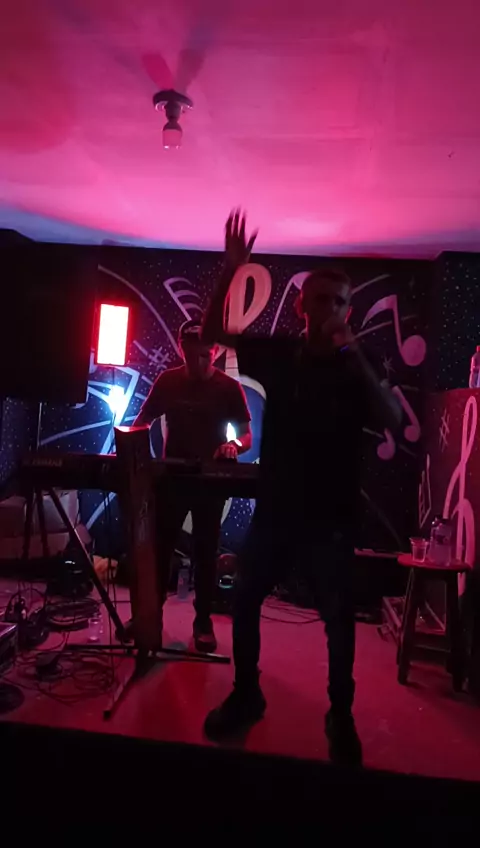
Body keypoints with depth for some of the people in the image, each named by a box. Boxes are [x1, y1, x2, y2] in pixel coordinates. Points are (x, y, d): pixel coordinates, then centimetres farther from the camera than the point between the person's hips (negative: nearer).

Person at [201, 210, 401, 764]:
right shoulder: (277, 354, 1)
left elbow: (393, 421, -17)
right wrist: (230, 271, -13)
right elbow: (211, 334, -1)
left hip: (329, 516, -2)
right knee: (245, 602, 10)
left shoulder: (356, 368, -2)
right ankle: (246, 695, 33)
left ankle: (341, 717, 28)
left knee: (338, 619, 5)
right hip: (273, 508, 2)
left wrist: (355, 356, -23)